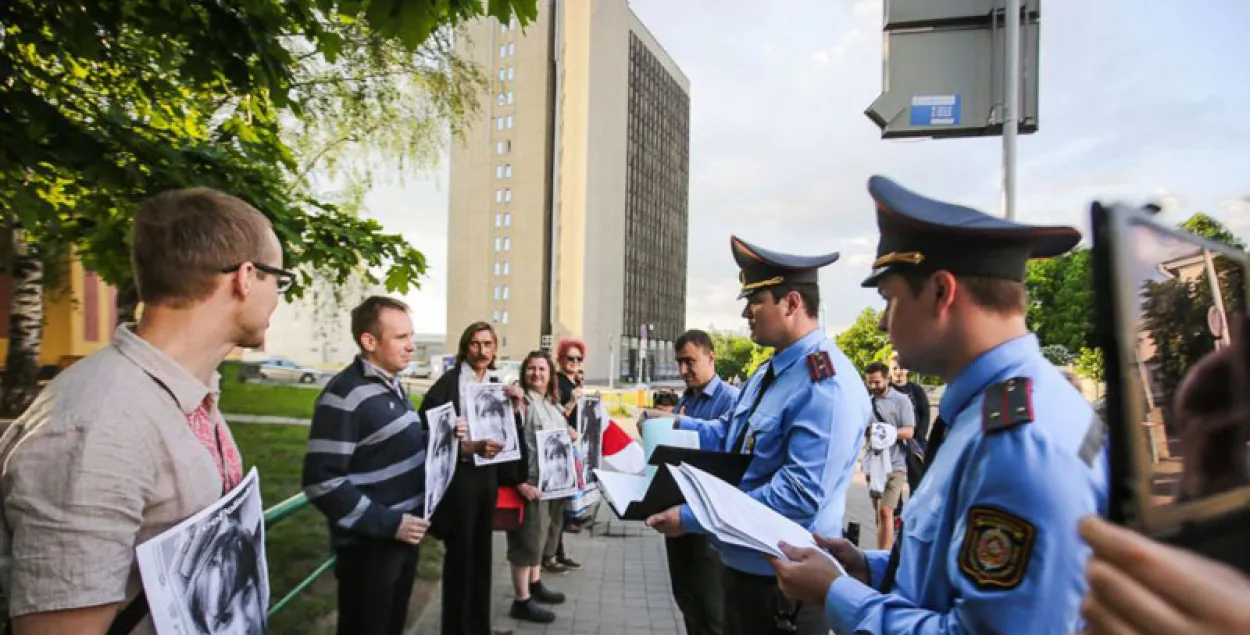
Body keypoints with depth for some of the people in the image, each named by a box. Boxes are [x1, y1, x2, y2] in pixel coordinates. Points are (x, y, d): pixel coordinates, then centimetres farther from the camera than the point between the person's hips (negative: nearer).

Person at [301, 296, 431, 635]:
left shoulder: (394, 386, 10)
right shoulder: (345, 395, -20)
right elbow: (322, 481, -24)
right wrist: (388, 524, -22)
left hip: (406, 536, 9)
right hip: (370, 546, -8)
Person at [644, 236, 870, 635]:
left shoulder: (826, 384, -25)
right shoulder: (770, 370, 9)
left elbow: (799, 495, -30)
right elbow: (732, 435, 17)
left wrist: (693, 518, -28)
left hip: (783, 579, -9)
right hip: (743, 562, 9)